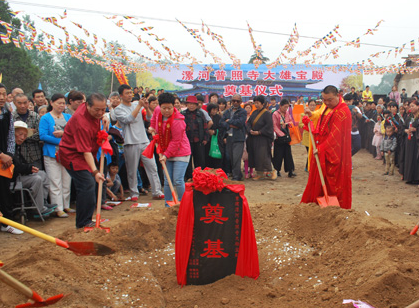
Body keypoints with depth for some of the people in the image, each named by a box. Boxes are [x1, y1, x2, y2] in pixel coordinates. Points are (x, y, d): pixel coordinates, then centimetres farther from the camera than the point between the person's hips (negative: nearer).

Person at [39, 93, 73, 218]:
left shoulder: (68, 117, 12)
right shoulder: (45, 118, -2)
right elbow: (42, 136, -11)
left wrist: (63, 133, -15)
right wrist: (60, 141, -15)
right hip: (52, 154, -4)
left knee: (67, 182, 9)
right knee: (55, 182, -4)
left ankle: (66, 205, 19)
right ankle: (58, 208, -1)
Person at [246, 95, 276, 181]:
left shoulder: (267, 113, -9)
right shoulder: (254, 113, 12)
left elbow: (269, 126, -16)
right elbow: (248, 123, 11)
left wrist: (259, 132, -17)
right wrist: (250, 130, -8)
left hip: (263, 139, -7)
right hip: (253, 138, 7)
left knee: (263, 155, -10)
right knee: (255, 156, 7)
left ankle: (269, 172, 3)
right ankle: (259, 173, 16)